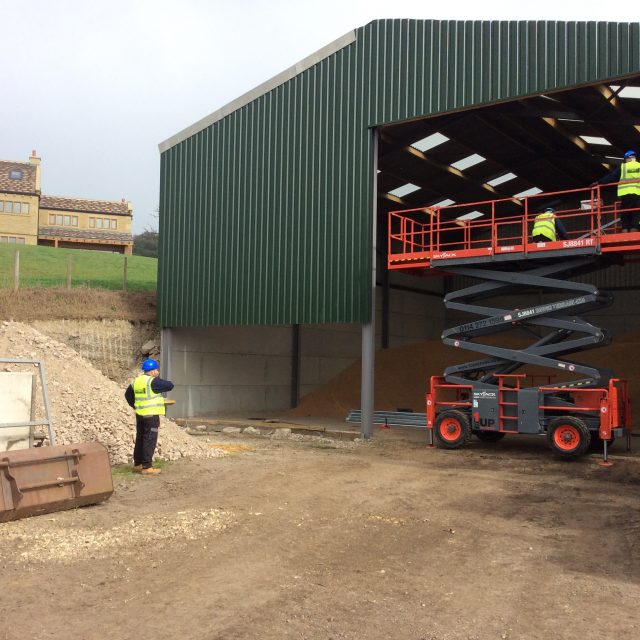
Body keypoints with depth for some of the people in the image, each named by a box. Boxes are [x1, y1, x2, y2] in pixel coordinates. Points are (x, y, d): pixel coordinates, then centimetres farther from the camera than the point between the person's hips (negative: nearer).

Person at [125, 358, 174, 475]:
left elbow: (128, 395, 20)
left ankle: (138, 464, 23)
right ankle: (147, 467, -3)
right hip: (151, 415, -8)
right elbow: (170, 385, -12)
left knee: (140, 439, 16)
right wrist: (159, 379, 2)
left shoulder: (136, 381, 9)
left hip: (140, 415, 8)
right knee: (150, 440, -4)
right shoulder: (153, 382, -16)